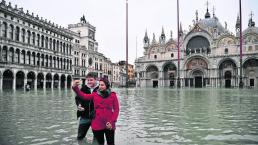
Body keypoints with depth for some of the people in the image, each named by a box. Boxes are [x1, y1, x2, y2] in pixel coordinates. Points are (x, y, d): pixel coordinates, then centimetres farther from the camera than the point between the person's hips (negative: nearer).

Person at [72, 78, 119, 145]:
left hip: (109, 125, -1)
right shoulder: (95, 95, 3)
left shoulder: (113, 95, -2)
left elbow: (116, 110, -1)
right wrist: (75, 87, -24)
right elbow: (84, 96, -10)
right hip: (97, 124, 2)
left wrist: (111, 122, -10)